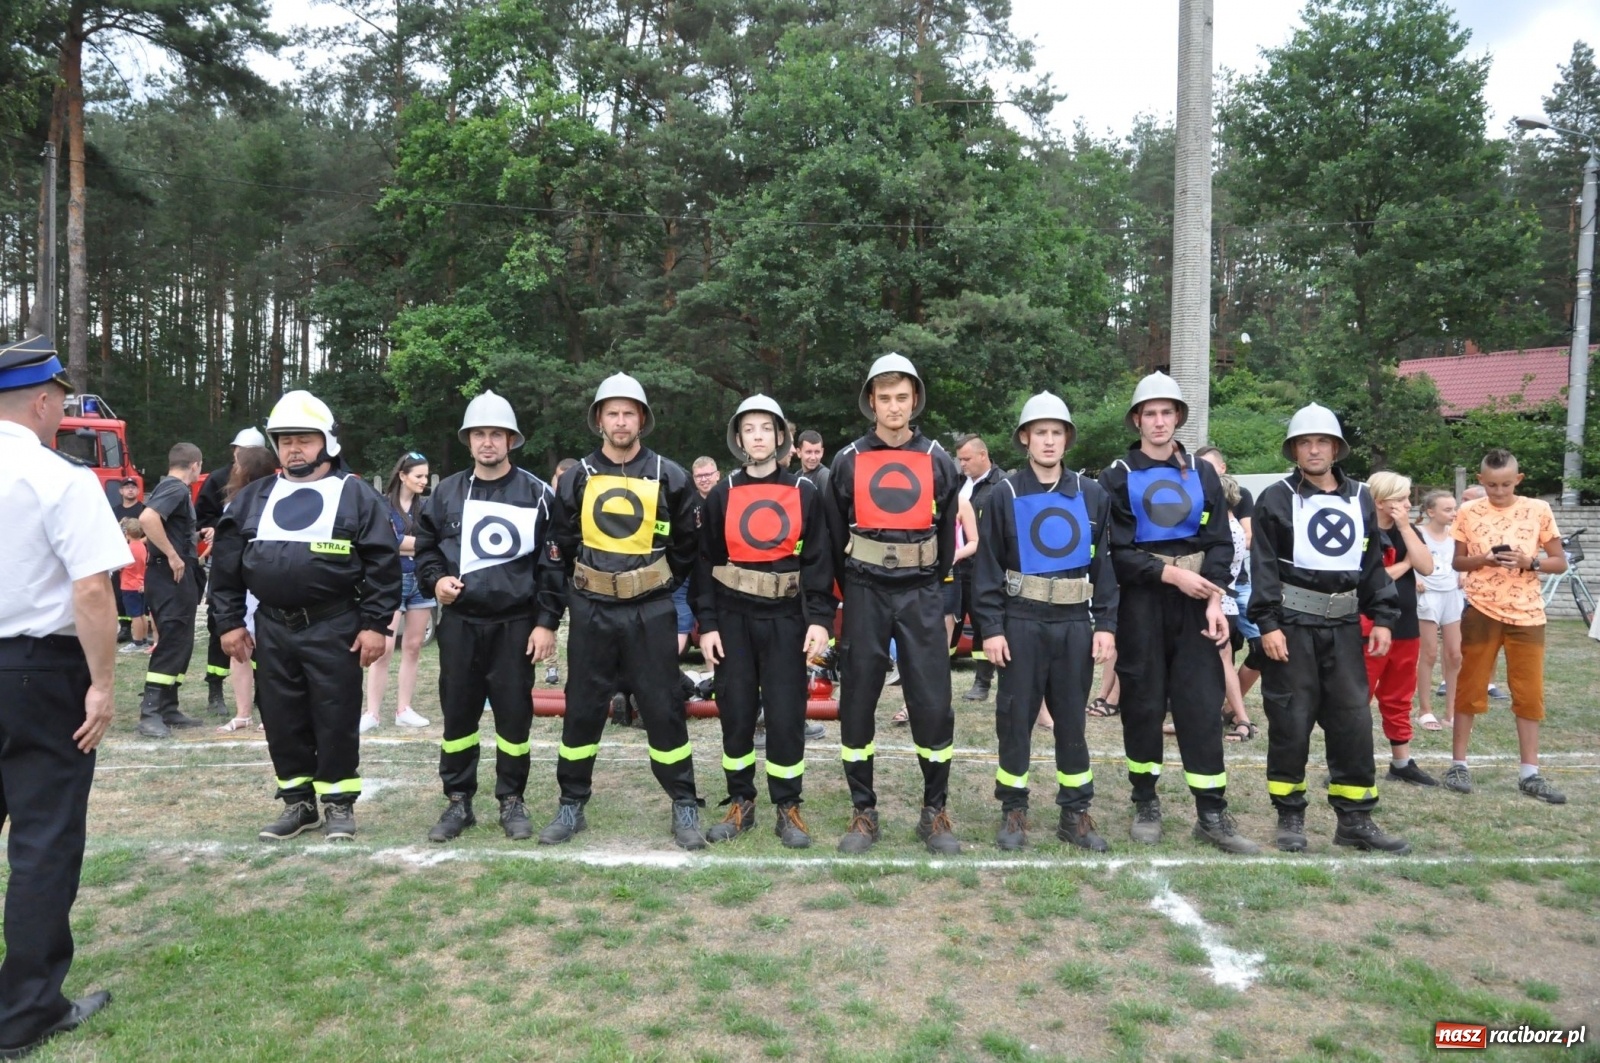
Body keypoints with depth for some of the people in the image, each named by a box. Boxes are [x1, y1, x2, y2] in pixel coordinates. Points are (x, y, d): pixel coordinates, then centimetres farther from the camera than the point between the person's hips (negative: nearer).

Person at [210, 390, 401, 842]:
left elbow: (383, 564, -6)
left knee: (336, 720, 2)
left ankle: (338, 803, 15)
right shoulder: (253, 498, 11)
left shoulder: (356, 495, -2)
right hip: (272, 628, 5)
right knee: (282, 720, 10)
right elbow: (226, 562, 14)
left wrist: (375, 624, -10)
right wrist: (230, 621, 8)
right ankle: (298, 803, 24)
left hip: (333, 629, -4)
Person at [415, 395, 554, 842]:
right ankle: (458, 801, 22)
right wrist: (434, 580, -5)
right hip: (458, 624, 3)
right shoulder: (446, 493, 7)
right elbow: (425, 548, 17)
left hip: (515, 625, -2)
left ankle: (512, 801, 20)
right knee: (458, 715, 9)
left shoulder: (537, 494, -2)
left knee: (514, 716, 4)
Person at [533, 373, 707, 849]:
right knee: (582, 710, 9)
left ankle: (685, 807, 16)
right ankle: (572, 805, 24)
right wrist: (547, 618, 3)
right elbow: (557, 553, 6)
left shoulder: (670, 477, 0)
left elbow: (686, 548, 9)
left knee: (664, 709, 3)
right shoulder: (577, 478, 4)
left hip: (651, 614, -1)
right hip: (591, 612, 2)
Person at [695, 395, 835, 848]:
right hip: (733, 618, 1)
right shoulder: (721, 495, 4)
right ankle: (741, 803, 21)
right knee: (735, 712, 6)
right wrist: (706, 624, -1)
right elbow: (706, 562, 5)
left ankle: (787, 809, 13)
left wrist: (820, 618, -8)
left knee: (786, 713, 0)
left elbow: (818, 560, 1)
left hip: (785, 618, -1)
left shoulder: (804, 494, 2)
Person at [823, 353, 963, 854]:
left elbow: (948, 536, 11)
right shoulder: (848, 461, 2)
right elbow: (836, 537, 10)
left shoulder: (938, 461, 4)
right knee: (857, 704, 4)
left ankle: (935, 812, 16)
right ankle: (863, 812, 17)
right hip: (865, 593, 0)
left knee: (933, 704, -1)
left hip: (921, 595, 0)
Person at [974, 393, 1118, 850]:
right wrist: (991, 627, -8)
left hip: (1075, 623, 2)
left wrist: (1105, 624, 0)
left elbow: (1104, 564, 7)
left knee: (1072, 719, 9)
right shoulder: (1005, 495, -1)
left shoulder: (1091, 495, 5)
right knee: (1015, 717, 4)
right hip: (1021, 622, -1)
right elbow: (988, 566, -2)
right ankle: (1013, 811, 18)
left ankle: (1075, 814, 21)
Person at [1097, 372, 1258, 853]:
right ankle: (1146, 805, 19)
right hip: (1141, 603, -2)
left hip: (1194, 602, 2)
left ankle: (1212, 815, 6)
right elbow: (1116, 550, -7)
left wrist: (1215, 600, -9)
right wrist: (1170, 573, -15)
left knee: (1202, 704, 0)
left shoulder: (1202, 474, 9)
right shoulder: (1118, 477, 0)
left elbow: (1220, 542, 4)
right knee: (1143, 703, 5)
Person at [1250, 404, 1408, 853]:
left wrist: (1382, 618, 6)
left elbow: (1374, 564, 14)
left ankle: (1356, 819, 17)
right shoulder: (1276, 499, -2)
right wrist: (1268, 624, -14)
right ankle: (1290, 817, 13)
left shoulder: (1361, 499, 12)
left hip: (1344, 627, 4)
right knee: (1290, 723, 1)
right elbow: (1264, 568, -6)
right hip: (1292, 626, -4)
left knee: (1354, 722, 6)